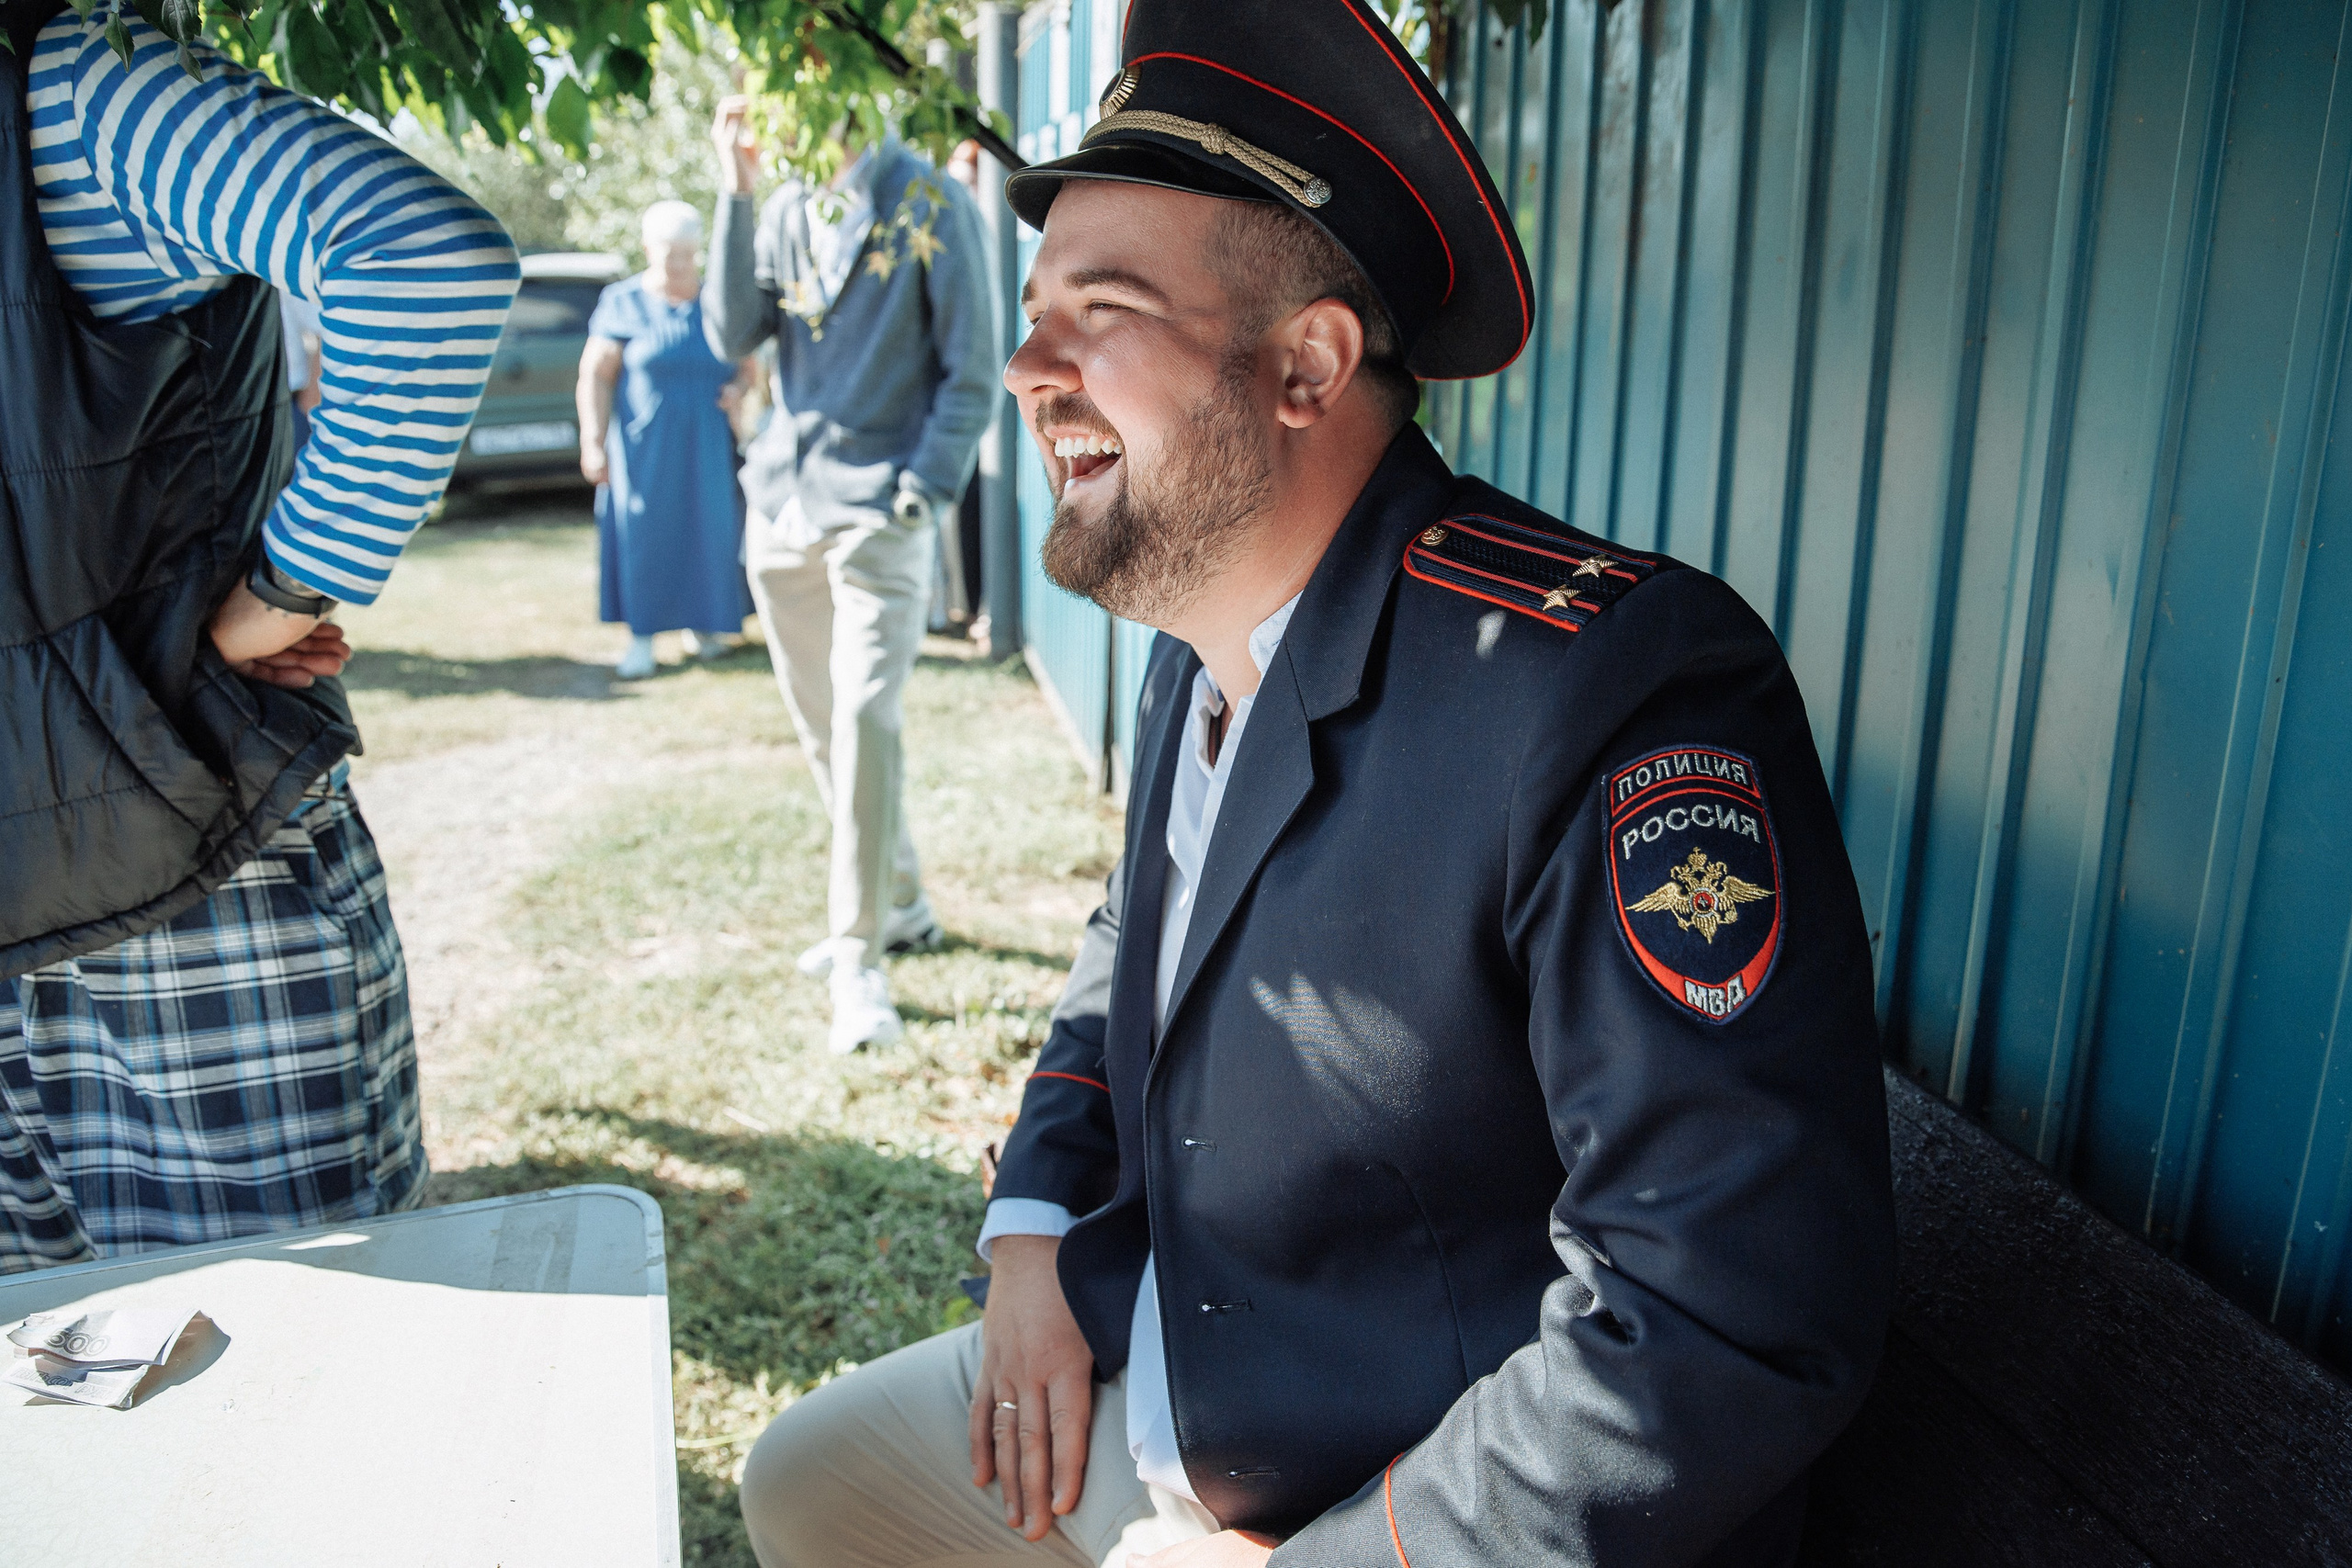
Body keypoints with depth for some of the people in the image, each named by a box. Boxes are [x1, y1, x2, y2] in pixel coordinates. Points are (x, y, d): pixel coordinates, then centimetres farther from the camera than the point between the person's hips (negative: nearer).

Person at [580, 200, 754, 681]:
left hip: (707, 447, 2)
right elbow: (595, 375, -2)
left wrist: (740, 386, -9)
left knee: (708, 533, 3)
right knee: (642, 536, -2)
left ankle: (701, 623, 20)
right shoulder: (624, 302, -1)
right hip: (644, 448, -2)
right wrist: (593, 441, -8)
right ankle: (641, 638, 5)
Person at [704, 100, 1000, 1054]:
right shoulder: (784, 213, 12)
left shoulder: (931, 206, -3)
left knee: (864, 722, -15)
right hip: (781, 507, 6)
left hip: (878, 511, -6)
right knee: (821, 729, 12)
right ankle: (900, 906, 28)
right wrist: (736, 196, -5)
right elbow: (731, 336, 1)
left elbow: (971, 374, -5)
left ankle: (860, 961, -6)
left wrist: (924, 494, -13)